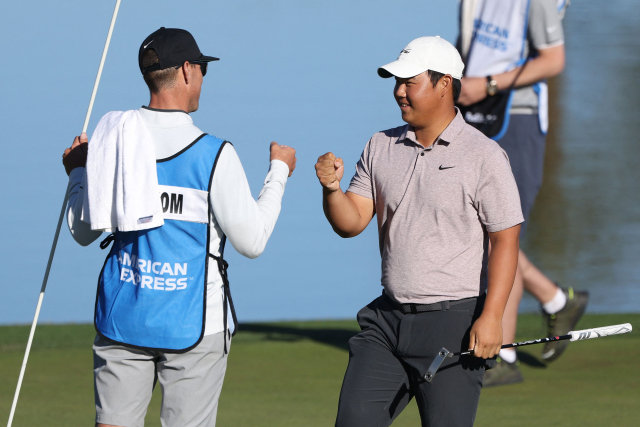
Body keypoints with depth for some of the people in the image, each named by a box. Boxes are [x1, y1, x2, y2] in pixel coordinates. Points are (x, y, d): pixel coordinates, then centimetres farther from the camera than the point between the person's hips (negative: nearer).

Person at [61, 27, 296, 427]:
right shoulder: (214, 154, -12)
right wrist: (278, 172, 6)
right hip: (192, 324, -3)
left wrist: (77, 174, 26)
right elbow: (252, 241, -6)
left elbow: (83, 232, 8)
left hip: (123, 317, 3)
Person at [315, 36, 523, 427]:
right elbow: (351, 223, 9)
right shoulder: (381, 148, 11)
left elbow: (505, 240, -9)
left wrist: (491, 317, -18)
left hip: (454, 321, -5)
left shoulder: (484, 156, -6)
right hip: (388, 317, 6)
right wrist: (331, 188, -13)